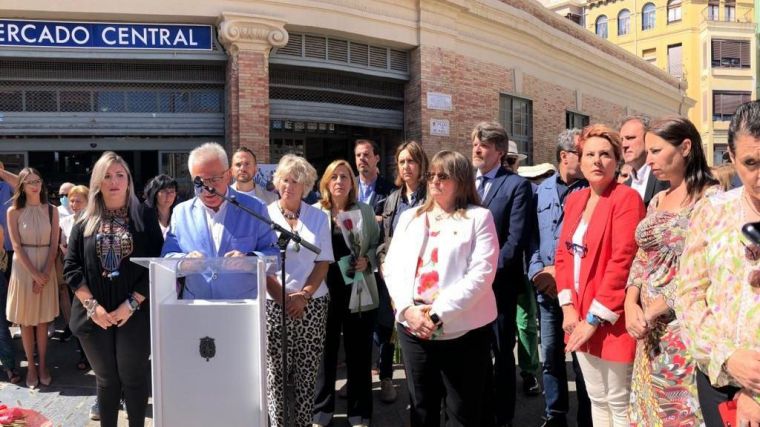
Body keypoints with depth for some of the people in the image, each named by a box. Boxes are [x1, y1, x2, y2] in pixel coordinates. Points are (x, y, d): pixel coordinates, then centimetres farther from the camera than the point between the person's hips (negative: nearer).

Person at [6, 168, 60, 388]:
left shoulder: (51, 210, 1)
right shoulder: (14, 212, -3)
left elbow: (54, 245, -1)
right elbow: (17, 247, -7)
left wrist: (45, 273, -10)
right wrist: (34, 274, -14)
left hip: (46, 269, 1)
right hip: (23, 269, -1)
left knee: (42, 320, 7)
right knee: (25, 321, 5)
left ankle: (43, 366, 15)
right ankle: (31, 366, 13)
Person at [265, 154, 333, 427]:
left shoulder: (319, 217, 7)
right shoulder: (265, 215, 2)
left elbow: (323, 262, 4)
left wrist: (303, 296, -9)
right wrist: (284, 298, -9)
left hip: (312, 304, 1)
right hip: (274, 304, -1)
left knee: (307, 372, 5)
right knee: (275, 372, 0)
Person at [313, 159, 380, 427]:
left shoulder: (366, 211, 6)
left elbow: (378, 246, 10)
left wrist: (367, 261, -10)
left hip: (358, 293, 1)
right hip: (324, 293, 0)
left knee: (359, 355, 7)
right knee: (325, 353, 9)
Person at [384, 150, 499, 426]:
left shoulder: (478, 218, -1)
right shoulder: (409, 218, 13)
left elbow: (481, 273, -12)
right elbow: (393, 267, 7)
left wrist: (438, 312, -18)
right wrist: (408, 309, -11)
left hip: (463, 330, -4)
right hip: (413, 329, 5)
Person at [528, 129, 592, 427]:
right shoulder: (542, 189, 10)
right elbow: (533, 236, 9)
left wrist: (561, 271, -12)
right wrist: (537, 272, -4)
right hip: (545, 287, 4)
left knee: (581, 357, 2)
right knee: (550, 355, 13)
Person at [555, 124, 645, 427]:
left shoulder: (626, 198, -12)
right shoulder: (574, 200, 10)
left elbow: (622, 262, -19)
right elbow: (563, 255, 11)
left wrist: (594, 318, -17)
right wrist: (568, 307, -1)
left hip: (611, 320, -7)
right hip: (580, 317, 7)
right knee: (597, 399, 18)